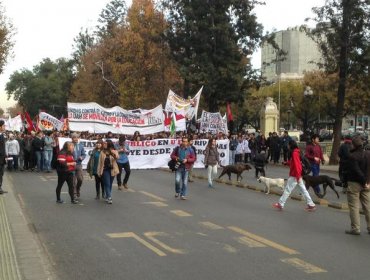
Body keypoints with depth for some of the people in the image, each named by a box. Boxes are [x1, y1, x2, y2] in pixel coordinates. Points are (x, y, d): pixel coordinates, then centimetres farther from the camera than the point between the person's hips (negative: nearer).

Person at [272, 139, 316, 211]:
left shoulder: (294, 153, -17)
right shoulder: (296, 152, 12)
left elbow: (296, 165, -22)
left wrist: (298, 177, -24)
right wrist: (286, 163, 2)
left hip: (294, 175, -9)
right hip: (298, 175, 9)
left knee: (287, 190, -1)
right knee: (303, 190, 10)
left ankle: (280, 204, 7)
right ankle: (311, 205, 11)